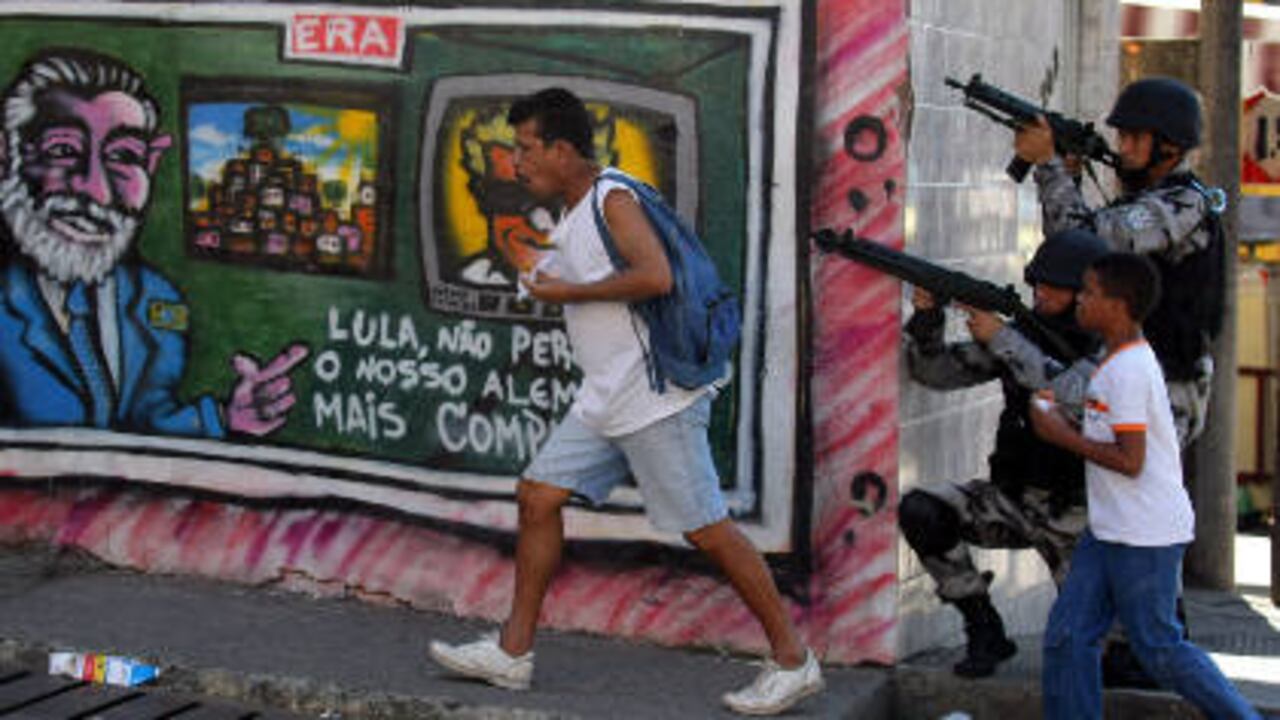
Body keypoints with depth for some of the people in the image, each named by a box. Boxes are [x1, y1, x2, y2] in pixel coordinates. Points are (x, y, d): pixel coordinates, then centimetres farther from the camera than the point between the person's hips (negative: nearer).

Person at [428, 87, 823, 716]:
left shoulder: (613, 200, -13)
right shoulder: (574, 217, 16)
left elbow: (655, 276, -26)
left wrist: (570, 292, -18)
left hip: (656, 398, -10)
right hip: (605, 399, 10)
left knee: (705, 529, -5)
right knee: (538, 495, 7)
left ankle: (792, 661, 4)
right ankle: (512, 652, 13)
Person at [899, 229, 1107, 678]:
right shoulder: (1023, 334, 2)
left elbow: (1069, 394, -33)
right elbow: (935, 371, 2)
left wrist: (1002, 339, -28)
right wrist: (926, 317, -16)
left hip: (1072, 513, -4)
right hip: (1011, 499, 4)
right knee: (920, 511, -21)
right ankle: (984, 630, -7)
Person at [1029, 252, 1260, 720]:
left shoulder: (1128, 370, -19)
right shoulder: (1123, 361, 12)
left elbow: (1130, 461, -23)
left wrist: (1064, 436, -14)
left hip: (1145, 536, -10)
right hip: (1108, 532, 10)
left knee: (1158, 648, 1)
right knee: (1068, 638, 6)